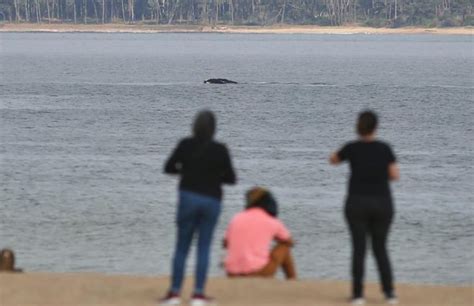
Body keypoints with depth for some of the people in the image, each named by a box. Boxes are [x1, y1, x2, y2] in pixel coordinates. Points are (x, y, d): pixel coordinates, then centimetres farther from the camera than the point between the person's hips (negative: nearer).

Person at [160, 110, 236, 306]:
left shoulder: (186, 145, -6)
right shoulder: (220, 150, -7)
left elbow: (168, 168, 2)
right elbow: (230, 178, -2)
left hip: (188, 197, 0)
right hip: (212, 201, 0)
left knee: (182, 246, 8)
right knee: (204, 248, 6)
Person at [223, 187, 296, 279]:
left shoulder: (236, 219, 9)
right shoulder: (273, 223, 4)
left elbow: (225, 244, 24)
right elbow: (290, 242, 22)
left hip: (232, 275, 3)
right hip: (258, 273, -3)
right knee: (284, 246, 21)